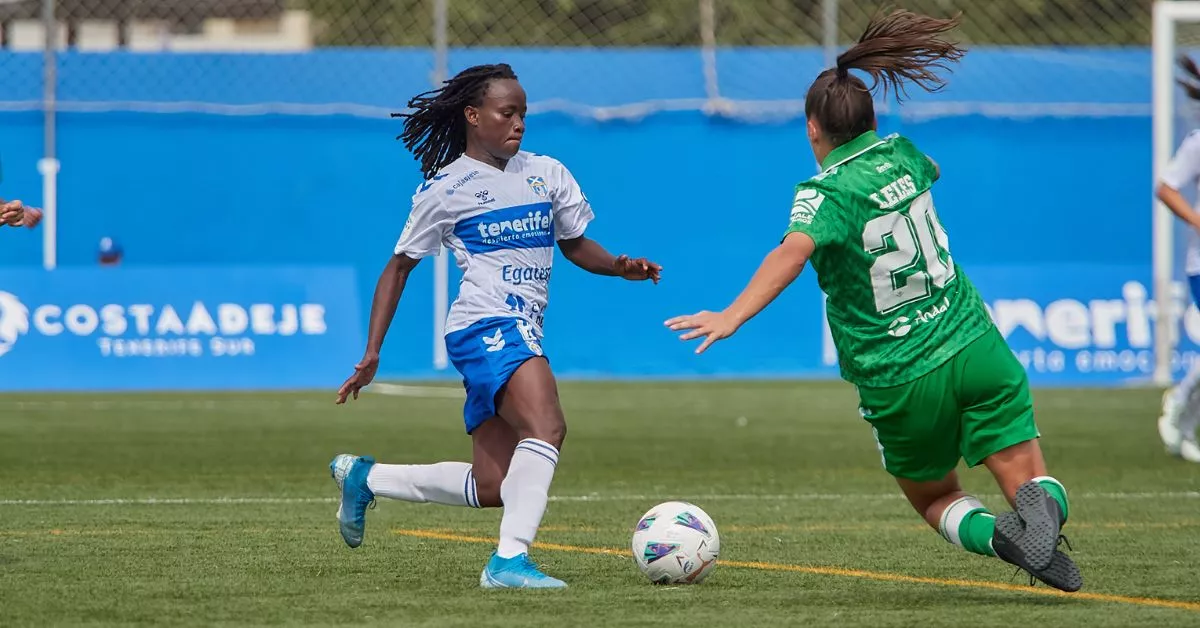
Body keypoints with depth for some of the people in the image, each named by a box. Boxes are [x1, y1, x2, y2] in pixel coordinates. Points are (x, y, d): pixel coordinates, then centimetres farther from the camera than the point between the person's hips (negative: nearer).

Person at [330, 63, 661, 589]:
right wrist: (372, 353, 3)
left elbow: (575, 245, 24)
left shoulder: (546, 173, 15)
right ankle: (510, 560, -34)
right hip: (485, 327, -7)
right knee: (547, 425, -31)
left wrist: (620, 266, 2)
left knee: (492, 488, 8)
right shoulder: (445, 189, 1)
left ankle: (365, 478, 26)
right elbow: (399, 268, 7)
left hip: (521, 337, 7)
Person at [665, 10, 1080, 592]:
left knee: (935, 498, 19)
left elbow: (794, 250, -32)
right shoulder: (900, 155, 5)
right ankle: (1041, 506, -35)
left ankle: (994, 532, -13)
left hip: (899, 385, -3)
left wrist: (733, 316, -42)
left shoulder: (826, 192, -11)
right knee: (1030, 482, 2)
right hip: (974, 348, 3)